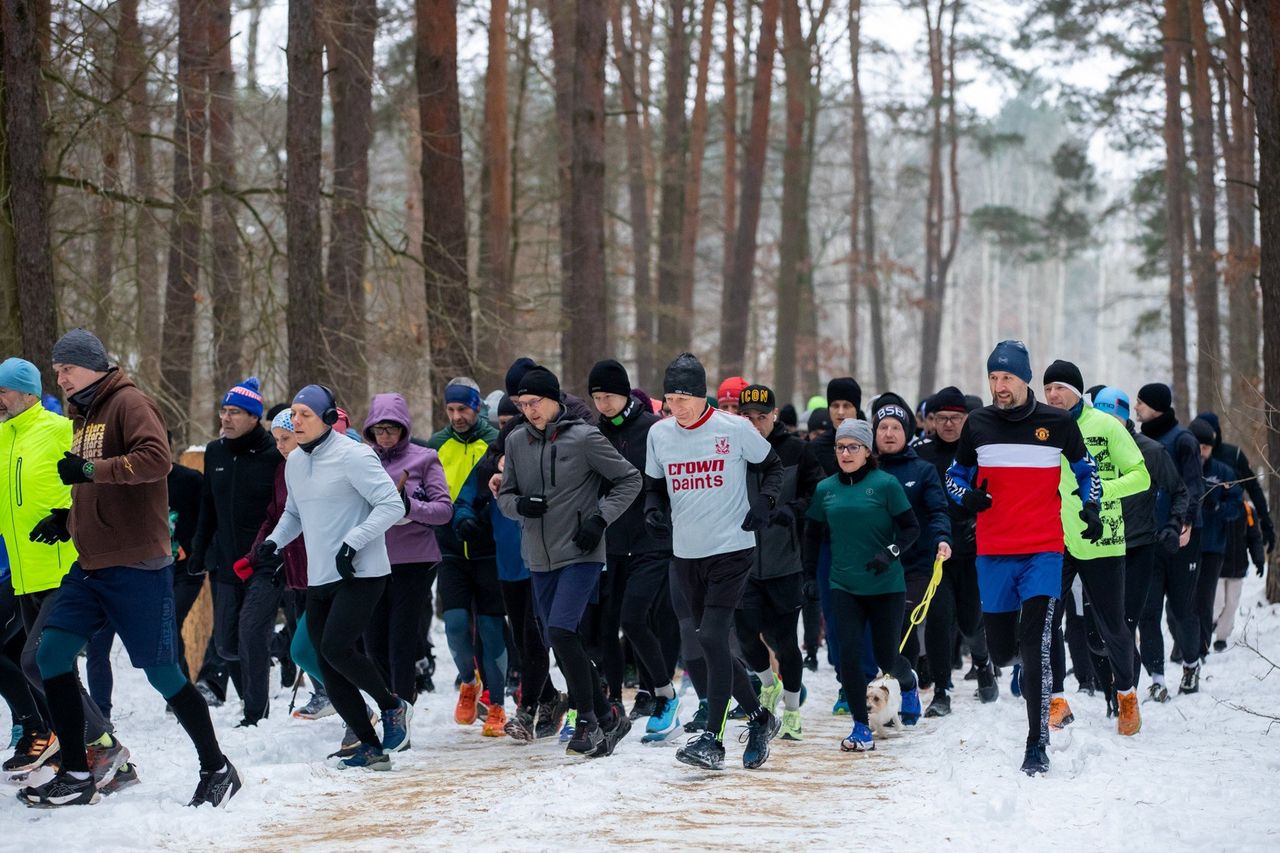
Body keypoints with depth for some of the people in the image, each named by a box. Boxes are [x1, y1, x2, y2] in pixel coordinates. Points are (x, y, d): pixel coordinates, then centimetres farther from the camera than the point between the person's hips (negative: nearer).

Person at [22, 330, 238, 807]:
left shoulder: (128, 403, -9)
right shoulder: (83, 415, 18)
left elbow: (155, 460, -25)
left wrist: (88, 469, -26)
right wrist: (67, 519, 12)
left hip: (136, 565, -9)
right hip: (91, 565, 9)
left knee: (161, 670, -5)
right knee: (52, 654, -1)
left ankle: (217, 770, 10)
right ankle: (76, 775, 6)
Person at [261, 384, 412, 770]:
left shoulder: (353, 456, -13)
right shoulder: (295, 462, 12)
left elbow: (392, 505, -16)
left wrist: (353, 542, -23)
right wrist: (273, 542, 11)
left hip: (360, 575, -8)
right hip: (319, 579, 8)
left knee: (335, 648, -22)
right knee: (330, 669, 3)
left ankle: (393, 706, 2)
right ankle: (370, 746, 12)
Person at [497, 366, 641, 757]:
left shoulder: (583, 437, -10)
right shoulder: (516, 441, 5)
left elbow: (629, 480, -2)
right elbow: (505, 496, 13)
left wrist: (600, 519, -12)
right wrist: (519, 504, -10)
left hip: (580, 554, -6)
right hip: (539, 558, 6)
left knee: (561, 632, -19)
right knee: (562, 643, 9)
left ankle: (589, 721, -8)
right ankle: (607, 717, 22)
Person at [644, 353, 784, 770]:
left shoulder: (735, 429, -8)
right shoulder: (659, 434, 3)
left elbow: (772, 466, 7)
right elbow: (653, 484, 17)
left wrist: (765, 501, -10)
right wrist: (653, 509, -4)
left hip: (732, 549, -5)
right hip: (686, 553, 5)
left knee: (712, 637, -17)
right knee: (712, 645, 11)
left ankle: (713, 738, -15)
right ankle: (759, 717, 29)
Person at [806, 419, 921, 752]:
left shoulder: (885, 484, -7)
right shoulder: (825, 489, 6)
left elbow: (911, 528, -5)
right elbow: (813, 535, 16)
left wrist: (890, 552, -20)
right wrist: (808, 575, 10)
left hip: (886, 586, -3)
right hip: (844, 586, 3)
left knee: (886, 657, 5)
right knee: (849, 653, -10)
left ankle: (908, 682, 42)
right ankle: (861, 727, -2)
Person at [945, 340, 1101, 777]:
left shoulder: (1058, 423, 0)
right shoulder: (977, 425, 4)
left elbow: (1085, 469, 18)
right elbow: (955, 475, 18)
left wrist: (1091, 507, 0)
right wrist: (967, 496, -5)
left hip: (1043, 552, -2)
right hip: (993, 553, 3)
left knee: (1035, 647, -14)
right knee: (1001, 650, 8)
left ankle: (1037, 745, -11)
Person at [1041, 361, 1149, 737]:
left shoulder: (1105, 426, -4)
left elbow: (1140, 477, -4)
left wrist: (1101, 489, -19)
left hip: (1100, 540, -3)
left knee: (1111, 626, 4)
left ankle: (1126, 692, 29)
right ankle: (1056, 701, 6)